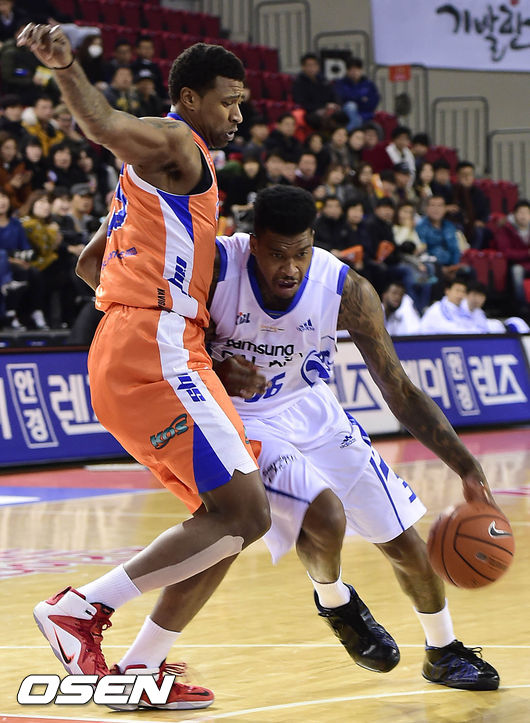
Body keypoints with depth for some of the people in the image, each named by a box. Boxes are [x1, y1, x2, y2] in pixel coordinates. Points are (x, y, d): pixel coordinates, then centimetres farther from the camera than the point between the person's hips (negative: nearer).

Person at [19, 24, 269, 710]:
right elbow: (106, 128, -25)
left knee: (226, 518, 12)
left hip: (126, 353, 10)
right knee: (244, 513, -15)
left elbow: (89, 263, 33)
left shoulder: (155, 171, 27)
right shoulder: (177, 144, -2)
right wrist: (65, 68, -45)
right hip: (153, 350, -10)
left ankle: (140, 668, 10)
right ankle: (81, 607, -13)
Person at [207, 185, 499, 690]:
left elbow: (399, 391, -14)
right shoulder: (214, 268, -27)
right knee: (324, 517, -27)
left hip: (310, 408, 3)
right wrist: (215, 373, -36)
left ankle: (443, 652, 30)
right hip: (241, 419, -3)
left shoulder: (347, 292, -21)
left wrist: (467, 469, -19)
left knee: (401, 536, 4)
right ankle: (333, 601, 9)